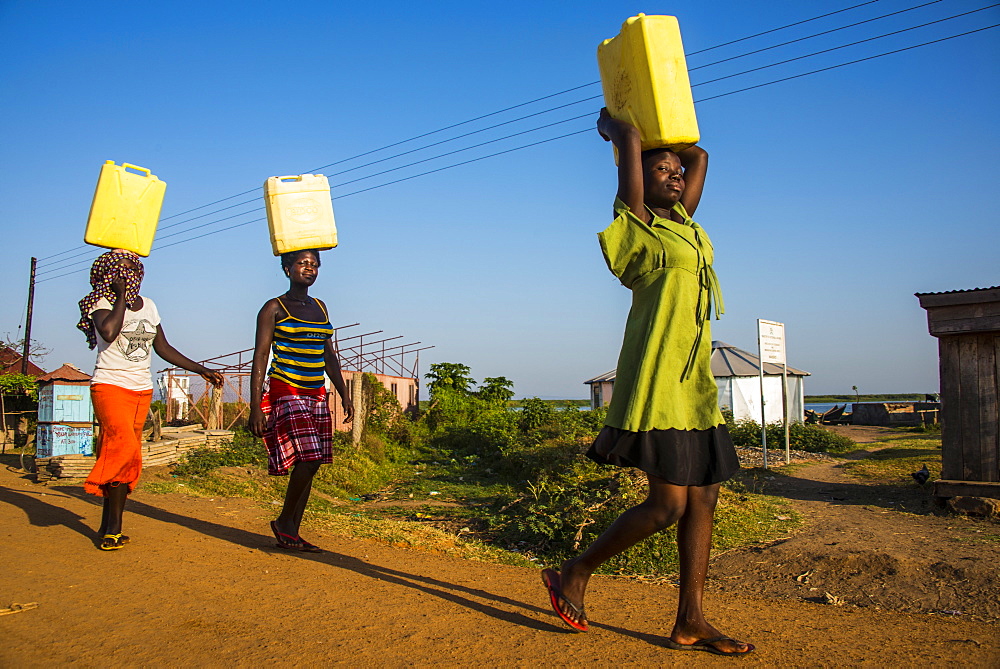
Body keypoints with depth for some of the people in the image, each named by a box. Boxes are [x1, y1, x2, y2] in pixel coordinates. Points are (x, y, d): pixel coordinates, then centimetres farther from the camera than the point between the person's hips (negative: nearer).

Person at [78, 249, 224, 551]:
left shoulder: (149, 306, 14)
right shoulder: (102, 303, -3)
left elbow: (163, 347, 19)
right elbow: (109, 332, -25)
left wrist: (201, 370, 17)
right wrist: (122, 295, -13)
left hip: (141, 390, 5)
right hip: (110, 385, -5)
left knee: (124, 456, 3)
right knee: (123, 446, -22)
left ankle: (107, 528, 8)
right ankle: (113, 528, -13)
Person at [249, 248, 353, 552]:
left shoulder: (320, 308, 15)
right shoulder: (274, 308, -3)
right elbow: (260, 358, -7)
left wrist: (344, 395, 14)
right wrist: (255, 408, -14)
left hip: (316, 396, 7)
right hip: (286, 393, -6)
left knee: (309, 464, 4)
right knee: (308, 459, -16)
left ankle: (291, 532, 14)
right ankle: (284, 522, 6)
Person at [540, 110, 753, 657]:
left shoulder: (681, 223, 18)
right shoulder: (637, 225, -3)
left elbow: (699, 156, 28)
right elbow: (630, 139, -8)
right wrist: (614, 129, 11)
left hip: (694, 385, 9)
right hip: (656, 381, -8)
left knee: (703, 500, 6)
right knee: (668, 505, -9)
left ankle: (690, 622, 14)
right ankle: (573, 574, 9)